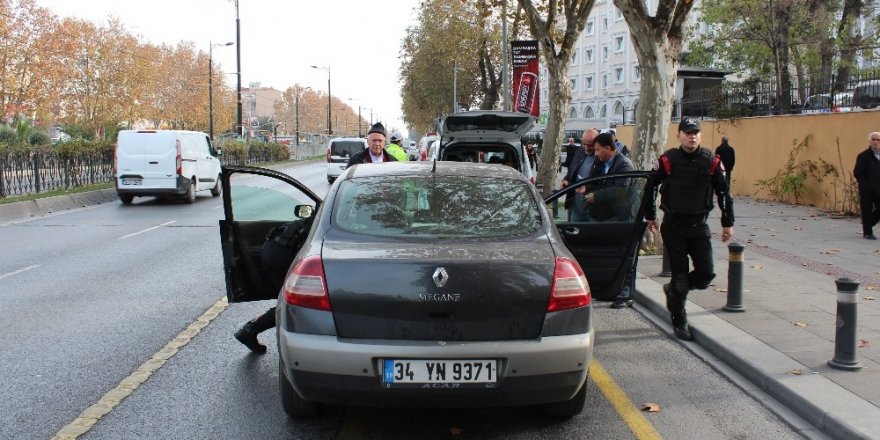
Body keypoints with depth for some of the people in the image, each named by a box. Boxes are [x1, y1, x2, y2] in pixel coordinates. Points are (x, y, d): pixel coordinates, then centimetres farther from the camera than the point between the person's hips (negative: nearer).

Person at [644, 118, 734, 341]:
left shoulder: (711, 161, -1)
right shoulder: (668, 160, -7)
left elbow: (723, 192, 7)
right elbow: (650, 186, 4)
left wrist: (728, 224, 6)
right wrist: (650, 216, 8)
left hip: (699, 226, 3)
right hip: (673, 225, -3)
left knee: (706, 273, -2)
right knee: (680, 274, 0)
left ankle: (673, 290, 28)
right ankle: (679, 322, 15)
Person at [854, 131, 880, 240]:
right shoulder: (863, 156, -3)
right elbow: (857, 173, -6)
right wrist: (865, 186, -15)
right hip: (867, 191, -4)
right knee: (867, 212, 1)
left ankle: (867, 226, 27)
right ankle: (868, 232, 13)